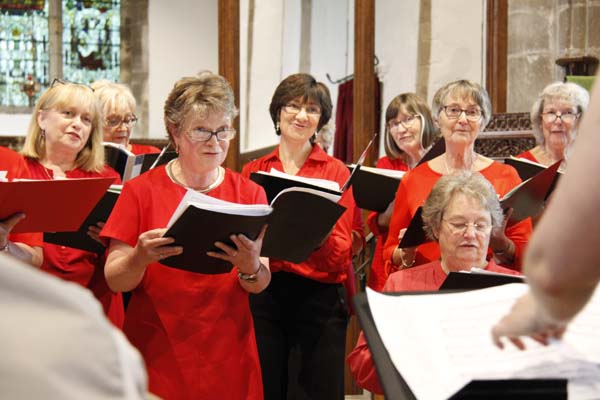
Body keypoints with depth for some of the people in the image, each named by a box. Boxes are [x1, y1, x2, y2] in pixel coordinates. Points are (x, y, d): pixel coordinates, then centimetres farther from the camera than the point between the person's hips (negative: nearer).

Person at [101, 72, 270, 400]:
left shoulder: (249, 193, 1)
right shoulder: (140, 191, -4)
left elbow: (260, 285, -2)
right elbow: (115, 280, -7)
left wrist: (251, 268, -24)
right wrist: (139, 259, -27)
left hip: (227, 355, 2)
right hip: (156, 353, -1)